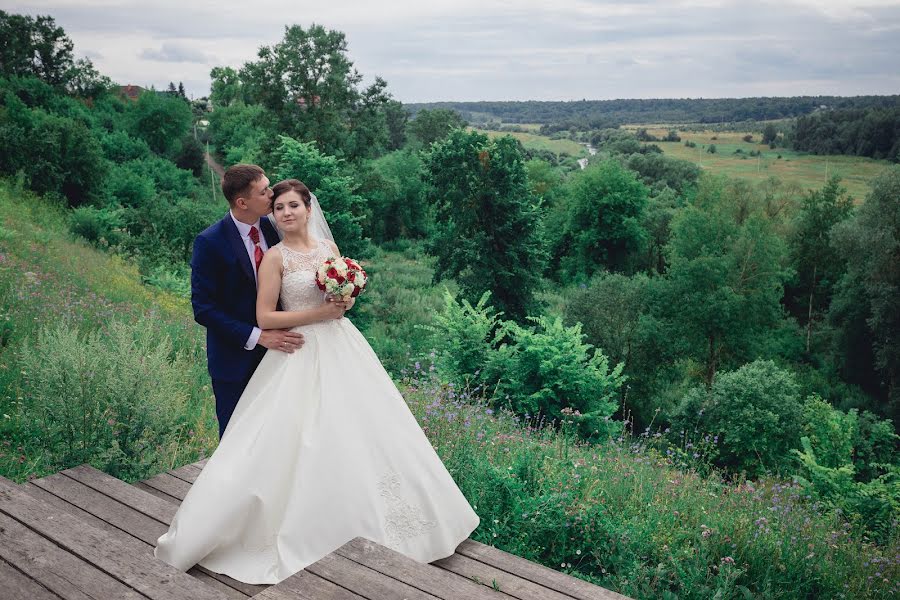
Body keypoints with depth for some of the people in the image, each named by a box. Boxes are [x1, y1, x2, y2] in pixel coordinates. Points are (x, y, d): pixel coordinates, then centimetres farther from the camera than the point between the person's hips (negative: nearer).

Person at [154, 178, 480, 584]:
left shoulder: (329, 247, 7)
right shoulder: (275, 257, -7)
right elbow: (264, 318, -12)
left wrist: (346, 301, -7)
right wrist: (319, 313, -16)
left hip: (342, 346, 5)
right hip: (302, 353, -5)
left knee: (361, 428, 9)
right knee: (303, 439, -3)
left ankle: (363, 515, 28)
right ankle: (308, 525, 14)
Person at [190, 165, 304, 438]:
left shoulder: (271, 228, -1)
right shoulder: (210, 242, -16)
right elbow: (203, 308, -16)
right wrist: (257, 336, -22)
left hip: (274, 350, 4)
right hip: (235, 359, -4)